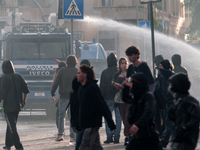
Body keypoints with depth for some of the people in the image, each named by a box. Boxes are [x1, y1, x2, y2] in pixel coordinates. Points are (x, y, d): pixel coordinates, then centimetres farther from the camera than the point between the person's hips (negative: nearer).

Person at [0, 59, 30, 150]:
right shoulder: (18, 77, 6)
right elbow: (26, 90, 8)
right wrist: (24, 100, 20)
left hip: (8, 106, -7)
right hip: (18, 105, 7)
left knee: (12, 127, -5)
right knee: (11, 125, 20)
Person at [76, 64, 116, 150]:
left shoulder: (92, 88, -15)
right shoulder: (82, 88, 14)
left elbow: (103, 107, -18)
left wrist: (111, 124, -20)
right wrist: (79, 126, 23)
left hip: (92, 124, -9)